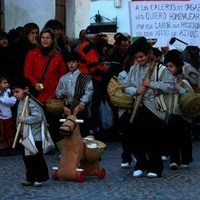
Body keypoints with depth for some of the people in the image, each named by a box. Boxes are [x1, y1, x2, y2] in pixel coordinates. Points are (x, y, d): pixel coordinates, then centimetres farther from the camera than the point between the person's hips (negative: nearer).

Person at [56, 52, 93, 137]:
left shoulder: (85, 78, 3)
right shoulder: (63, 78, 19)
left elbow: (89, 92, -8)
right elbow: (57, 91, 19)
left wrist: (82, 103, -21)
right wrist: (61, 93, -5)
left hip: (81, 109, -4)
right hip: (68, 109, 4)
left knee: (83, 132, -6)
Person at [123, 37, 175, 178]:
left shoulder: (160, 69, -4)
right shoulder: (133, 69, 9)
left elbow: (170, 86, -12)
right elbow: (126, 87, 9)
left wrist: (151, 84, -17)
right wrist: (135, 91, -11)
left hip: (155, 110, -4)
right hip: (139, 109, 4)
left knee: (153, 140, 0)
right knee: (136, 137, 3)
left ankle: (155, 167, 14)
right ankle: (141, 165, 22)